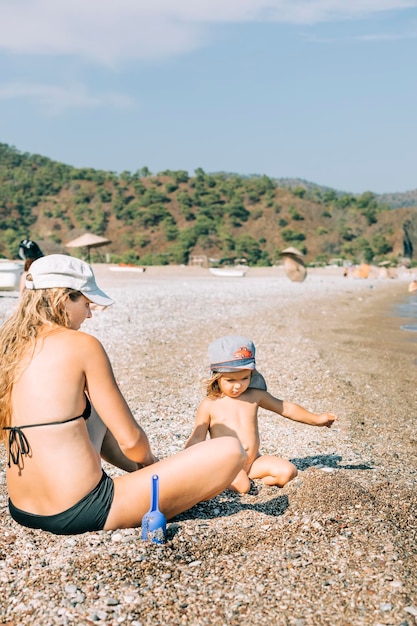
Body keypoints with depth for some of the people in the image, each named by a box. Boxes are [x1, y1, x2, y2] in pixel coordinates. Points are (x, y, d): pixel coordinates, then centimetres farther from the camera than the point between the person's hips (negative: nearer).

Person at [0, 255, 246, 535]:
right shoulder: (81, 345, -13)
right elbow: (131, 440, -11)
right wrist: (149, 459, 15)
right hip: (80, 513, -9)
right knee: (231, 452, -6)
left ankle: (155, 479, 32)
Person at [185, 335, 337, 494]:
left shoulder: (255, 396, 2)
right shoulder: (209, 405, -7)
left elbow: (285, 407, 12)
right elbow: (196, 440, -4)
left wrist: (317, 418, 12)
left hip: (254, 461, 4)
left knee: (288, 471, -14)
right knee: (241, 486, -31)